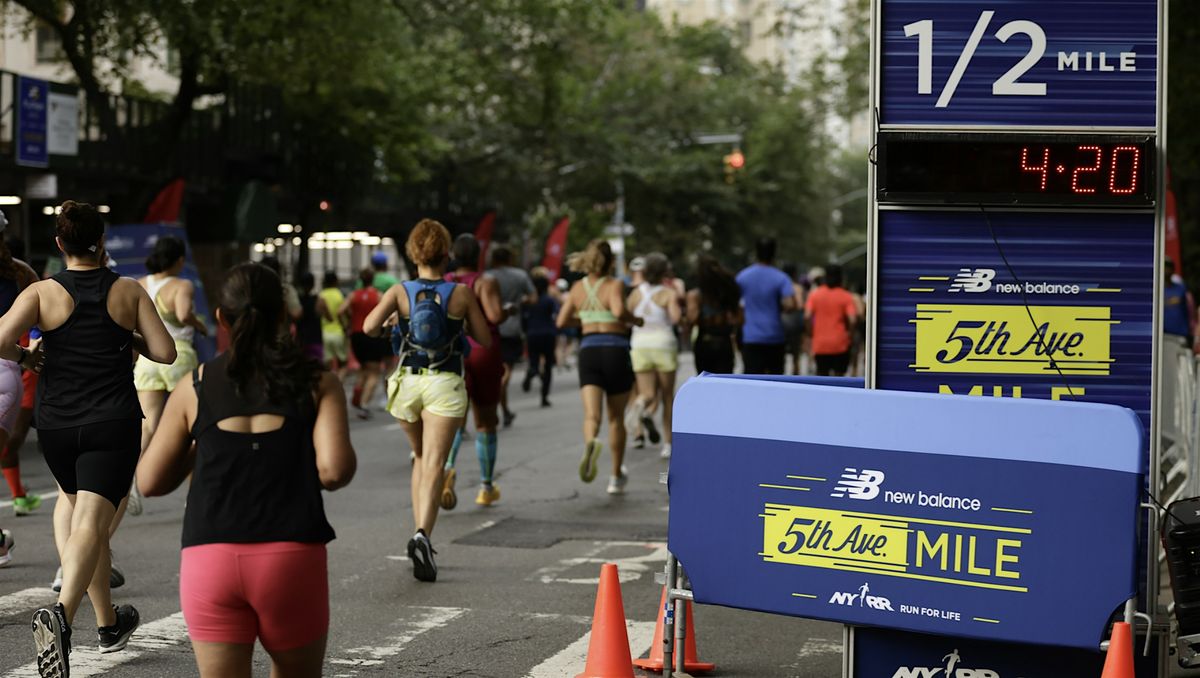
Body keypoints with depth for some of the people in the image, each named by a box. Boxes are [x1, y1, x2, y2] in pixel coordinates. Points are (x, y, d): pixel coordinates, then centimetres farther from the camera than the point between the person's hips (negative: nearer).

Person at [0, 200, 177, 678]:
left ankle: (109, 624, 33)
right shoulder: (129, 291, -1)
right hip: (113, 424, -2)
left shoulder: (43, 293, -4)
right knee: (91, 525, -11)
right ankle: (62, 613, -37)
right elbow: (165, 353, -1)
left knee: (83, 516, 21)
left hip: (57, 424, 2)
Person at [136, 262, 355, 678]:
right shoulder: (317, 383, 3)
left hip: (210, 560, 1)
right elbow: (334, 469, -10)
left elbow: (150, 481, 8)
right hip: (293, 555, 0)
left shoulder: (195, 388, 6)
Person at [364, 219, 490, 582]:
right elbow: (486, 339, 4)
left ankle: (421, 533, 16)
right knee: (433, 465, -9)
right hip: (445, 384, -2)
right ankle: (422, 534, -30)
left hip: (407, 382, 2)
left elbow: (369, 327, -14)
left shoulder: (400, 291, -2)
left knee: (421, 459, 22)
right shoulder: (461, 293, -3)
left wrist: (388, 329, 7)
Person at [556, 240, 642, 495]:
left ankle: (591, 443, -45)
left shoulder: (578, 287, 6)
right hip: (616, 350, -2)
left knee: (592, 415, -9)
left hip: (588, 351, 2)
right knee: (616, 417, 13)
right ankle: (616, 477, 22)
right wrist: (635, 320, -7)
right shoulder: (613, 285, -8)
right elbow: (619, 311, -27)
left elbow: (562, 321, 9)